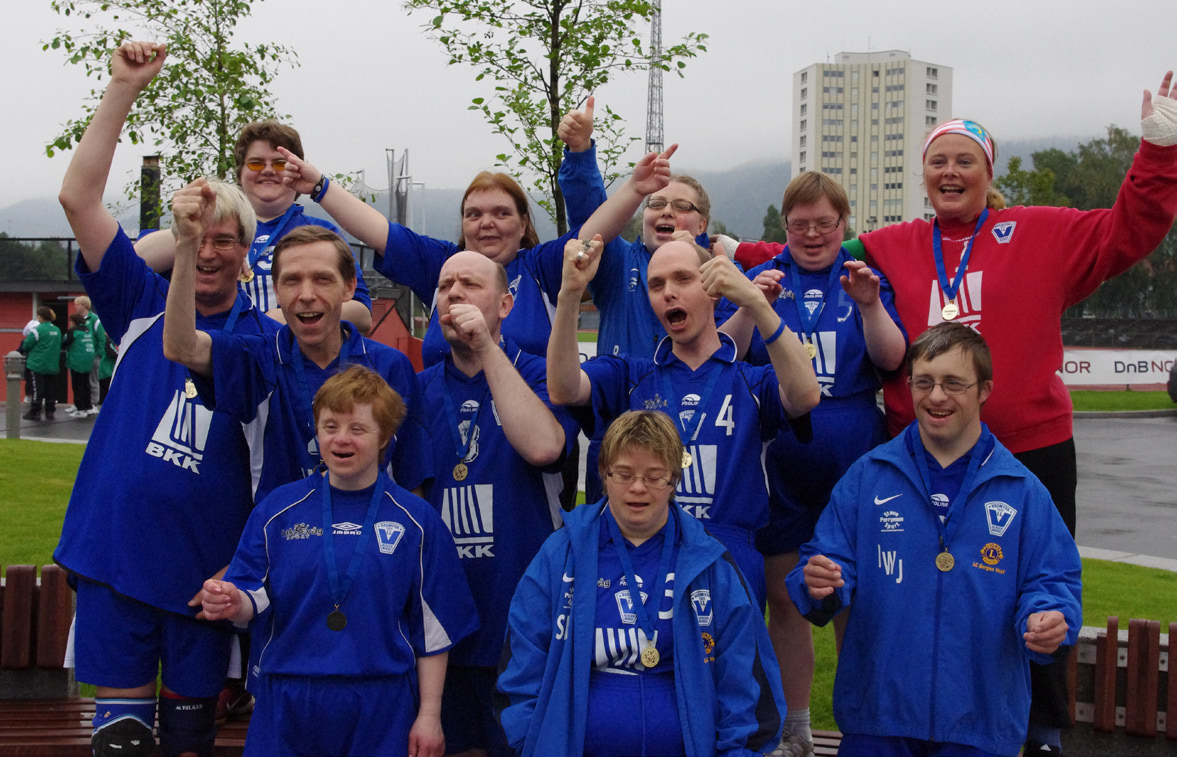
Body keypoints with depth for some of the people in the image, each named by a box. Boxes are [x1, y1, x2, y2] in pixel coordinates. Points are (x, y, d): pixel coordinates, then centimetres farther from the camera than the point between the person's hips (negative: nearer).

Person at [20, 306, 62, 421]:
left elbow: (26, 345, -12)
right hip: (52, 365, 6)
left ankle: (35, 412, 1)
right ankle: (50, 411, 15)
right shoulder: (57, 330, 5)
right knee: (49, 388, 13)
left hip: (38, 364, -6)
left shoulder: (38, 330, -15)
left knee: (37, 389, -2)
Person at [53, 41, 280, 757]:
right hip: (116, 554, 0)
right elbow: (79, 196, -4)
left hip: (207, 563, 0)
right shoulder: (142, 303, 3)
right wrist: (124, 88, -10)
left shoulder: (267, 338, 2)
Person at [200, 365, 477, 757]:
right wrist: (232, 603, -22)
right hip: (286, 705, 1)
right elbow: (257, 601, 2)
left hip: (380, 708, -1)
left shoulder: (415, 520, 0)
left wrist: (429, 714, 0)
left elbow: (432, 629, 2)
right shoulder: (278, 509, 4)